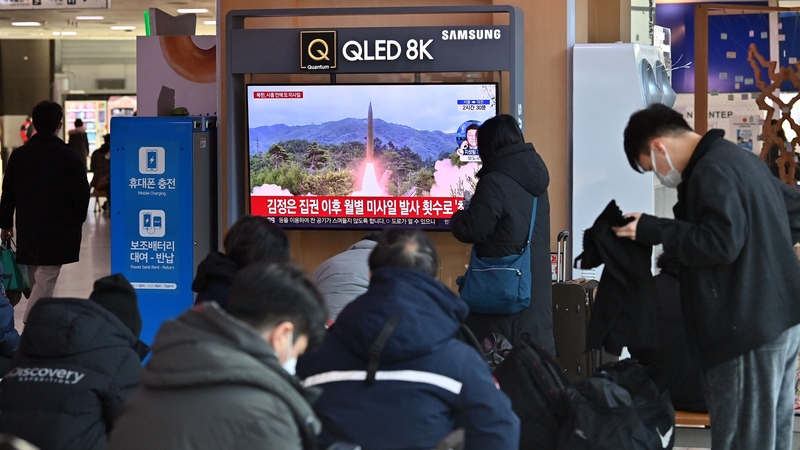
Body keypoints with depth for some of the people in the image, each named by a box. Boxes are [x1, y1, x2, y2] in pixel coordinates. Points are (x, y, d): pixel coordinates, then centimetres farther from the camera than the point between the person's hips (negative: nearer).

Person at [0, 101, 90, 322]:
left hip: (28, 229, 5)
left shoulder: (19, 155, 3)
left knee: (36, 280, 18)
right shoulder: (69, 157, -10)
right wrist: (78, 219, 12)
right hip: (59, 231, -5)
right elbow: (82, 192, -6)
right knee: (45, 281, -7)